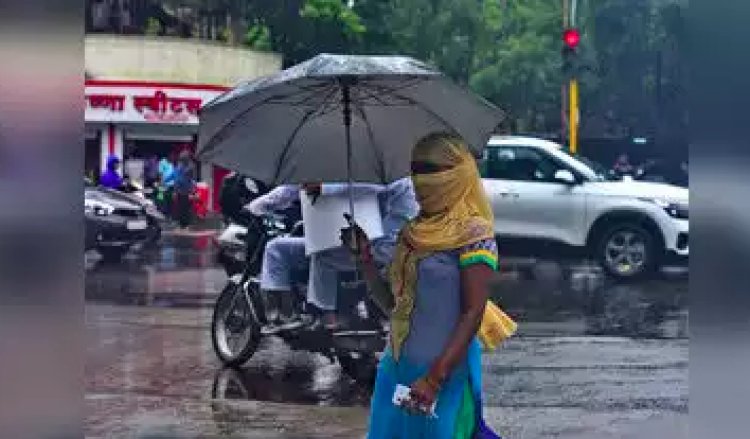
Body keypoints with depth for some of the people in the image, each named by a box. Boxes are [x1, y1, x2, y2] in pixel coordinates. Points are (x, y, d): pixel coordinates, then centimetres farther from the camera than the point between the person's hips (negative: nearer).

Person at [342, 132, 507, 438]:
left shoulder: (473, 233, -10)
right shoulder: (414, 232, 10)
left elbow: (473, 314, -15)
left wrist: (434, 379, -20)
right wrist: (365, 257, 2)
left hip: (445, 371, -6)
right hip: (397, 367, 6)